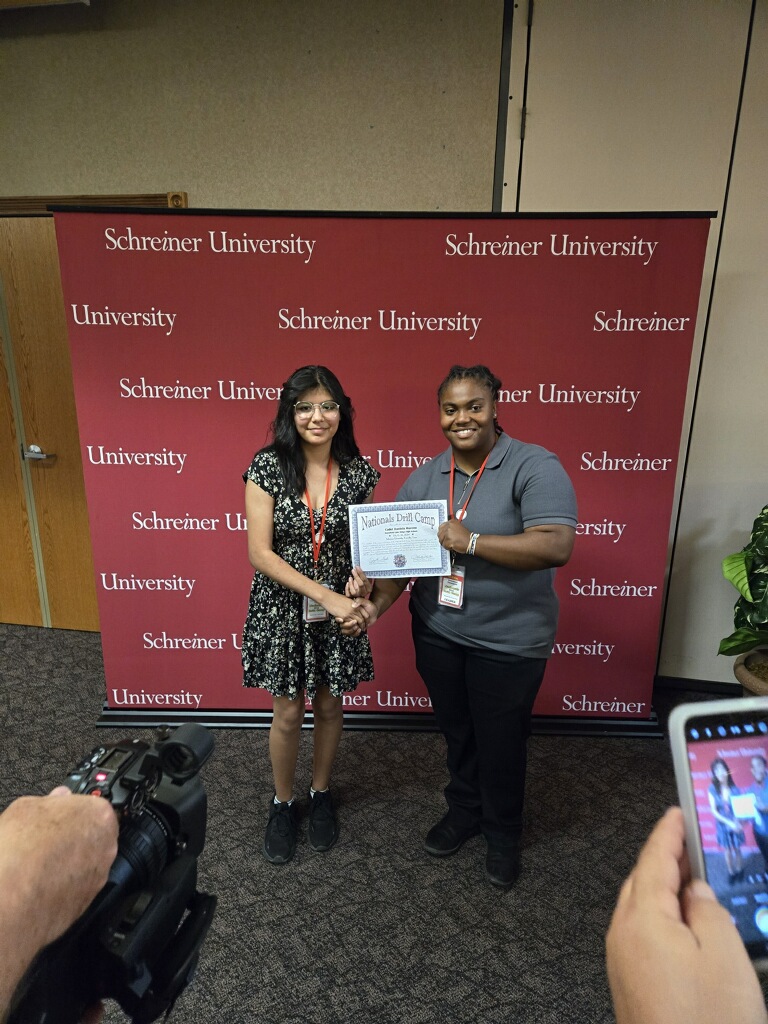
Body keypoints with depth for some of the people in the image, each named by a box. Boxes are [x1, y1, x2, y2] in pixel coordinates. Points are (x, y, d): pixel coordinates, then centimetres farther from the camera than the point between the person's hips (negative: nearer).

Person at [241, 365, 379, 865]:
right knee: (288, 713, 12)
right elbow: (260, 553, -15)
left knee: (329, 707, 17)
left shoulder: (358, 470, -5)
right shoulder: (268, 466, -12)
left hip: (340, 609, 2)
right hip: (283, 609, -2)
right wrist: (325, 594, -21)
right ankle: (283, 803, 39)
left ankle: (321, 794, 43)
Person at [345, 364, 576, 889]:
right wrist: (377, 604, -17)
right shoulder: (425, 477, 1)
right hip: (437, 632, 5)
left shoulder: (534, 466, -15)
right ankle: (464, 809, 50)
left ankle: (504, 833, 43)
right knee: (456, 731, 23)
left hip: (509, 640, -4)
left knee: (501, 744, 15)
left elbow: (556, 546, -27)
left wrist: (469, 541, -27)